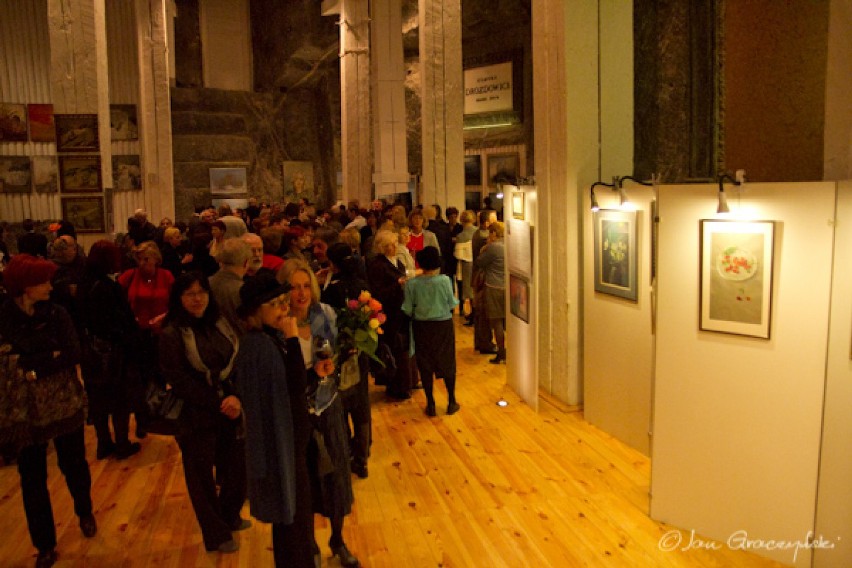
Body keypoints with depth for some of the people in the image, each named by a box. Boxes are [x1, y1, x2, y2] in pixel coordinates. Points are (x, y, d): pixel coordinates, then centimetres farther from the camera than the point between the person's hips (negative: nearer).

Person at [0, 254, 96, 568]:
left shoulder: (56, 314, -8)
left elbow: (72, 354, -18)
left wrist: (33, 369, -25)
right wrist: (51, 357, -23)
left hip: (64, 403, 1)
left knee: (73, 464, 17)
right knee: (32, 477, 9)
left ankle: (85, 513, 46)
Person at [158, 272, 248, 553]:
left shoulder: (220, 325, 3)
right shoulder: (171, 336, -9)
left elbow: (238, 364, 1)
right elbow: (181, 382, -12)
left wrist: (236, 397, -16)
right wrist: (219, 404, -16)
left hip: (230, 412, 4)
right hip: (196, 417, -4)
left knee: (238, 467, 12)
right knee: (202, 477, 11)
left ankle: (229, 517, 41)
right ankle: (216, 534, 33)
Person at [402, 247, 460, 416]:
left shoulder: (412, 284, -12)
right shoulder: (444, 280, -14)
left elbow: (408, 310, -8)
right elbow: (451, 304, -7)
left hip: (421, 327, 1)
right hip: (443, 325, 0)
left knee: (425, 364, 13)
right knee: (447, 362, 15)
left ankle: (430, 404, 19)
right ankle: (451, 402, 24)